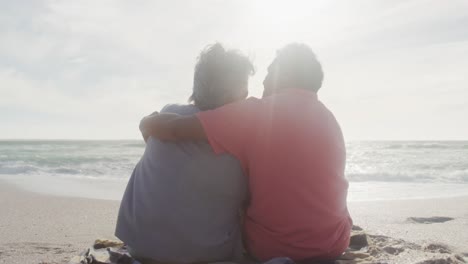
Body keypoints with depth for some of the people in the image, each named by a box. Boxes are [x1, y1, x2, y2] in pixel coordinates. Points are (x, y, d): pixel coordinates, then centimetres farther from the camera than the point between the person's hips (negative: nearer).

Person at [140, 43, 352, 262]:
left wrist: (148, 122, 3)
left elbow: (172, 129, -18)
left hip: (268, 249, -4)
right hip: (332, 246, 5)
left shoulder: (254, 113, -15)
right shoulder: (329, 120, 4)